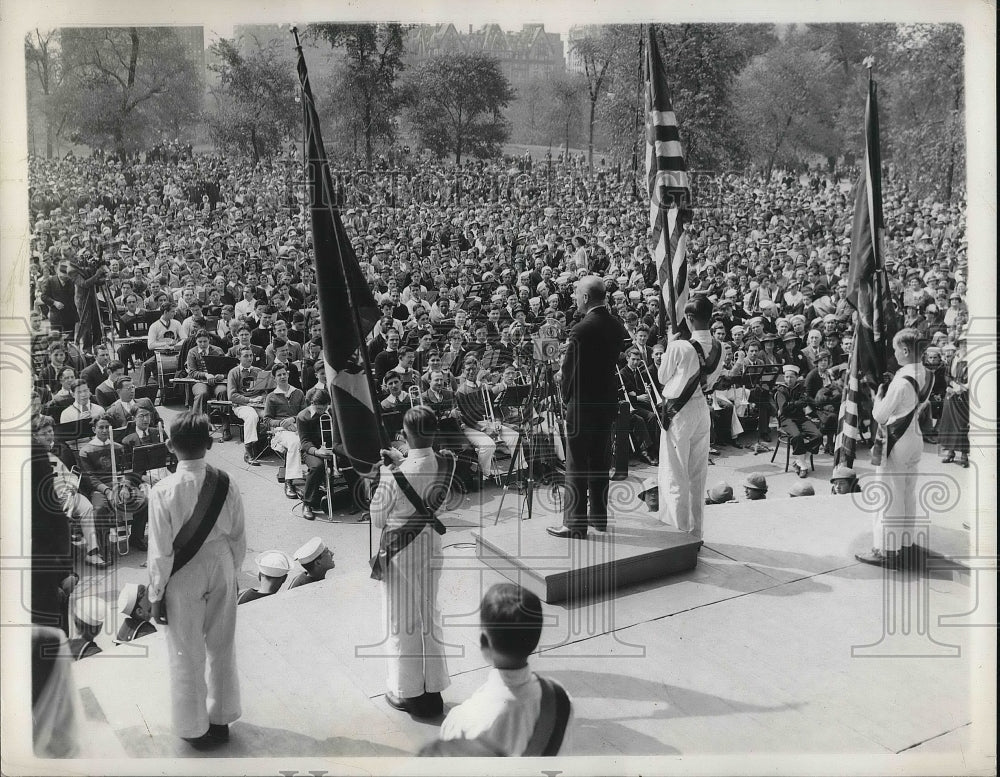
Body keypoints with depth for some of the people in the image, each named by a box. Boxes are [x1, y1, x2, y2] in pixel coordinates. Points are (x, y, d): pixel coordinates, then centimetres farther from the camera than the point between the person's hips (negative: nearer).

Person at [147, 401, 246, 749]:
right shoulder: (225, 485, -11)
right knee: (222, 645, 19)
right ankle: (221, 719, 35)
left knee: (186, 653, 13)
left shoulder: (163, 491, -20)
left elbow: (161, 551, -15)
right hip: (220, 566, 3)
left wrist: (156, 594, -3)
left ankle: (194, 727, 27)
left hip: (183, 575, -3)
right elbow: (238, 538, -1)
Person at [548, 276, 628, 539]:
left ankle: (575, 525, 3)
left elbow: (569, 371, -15)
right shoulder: (618, 327, 2)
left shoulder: (582, 330, -19)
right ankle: (599, 517, 26)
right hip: (609, 403, 7)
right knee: (601, 464, 16)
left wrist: (567, 397, 4)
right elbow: (621, 363, 10)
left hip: (582, 405, -7)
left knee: (577, 467, 0)